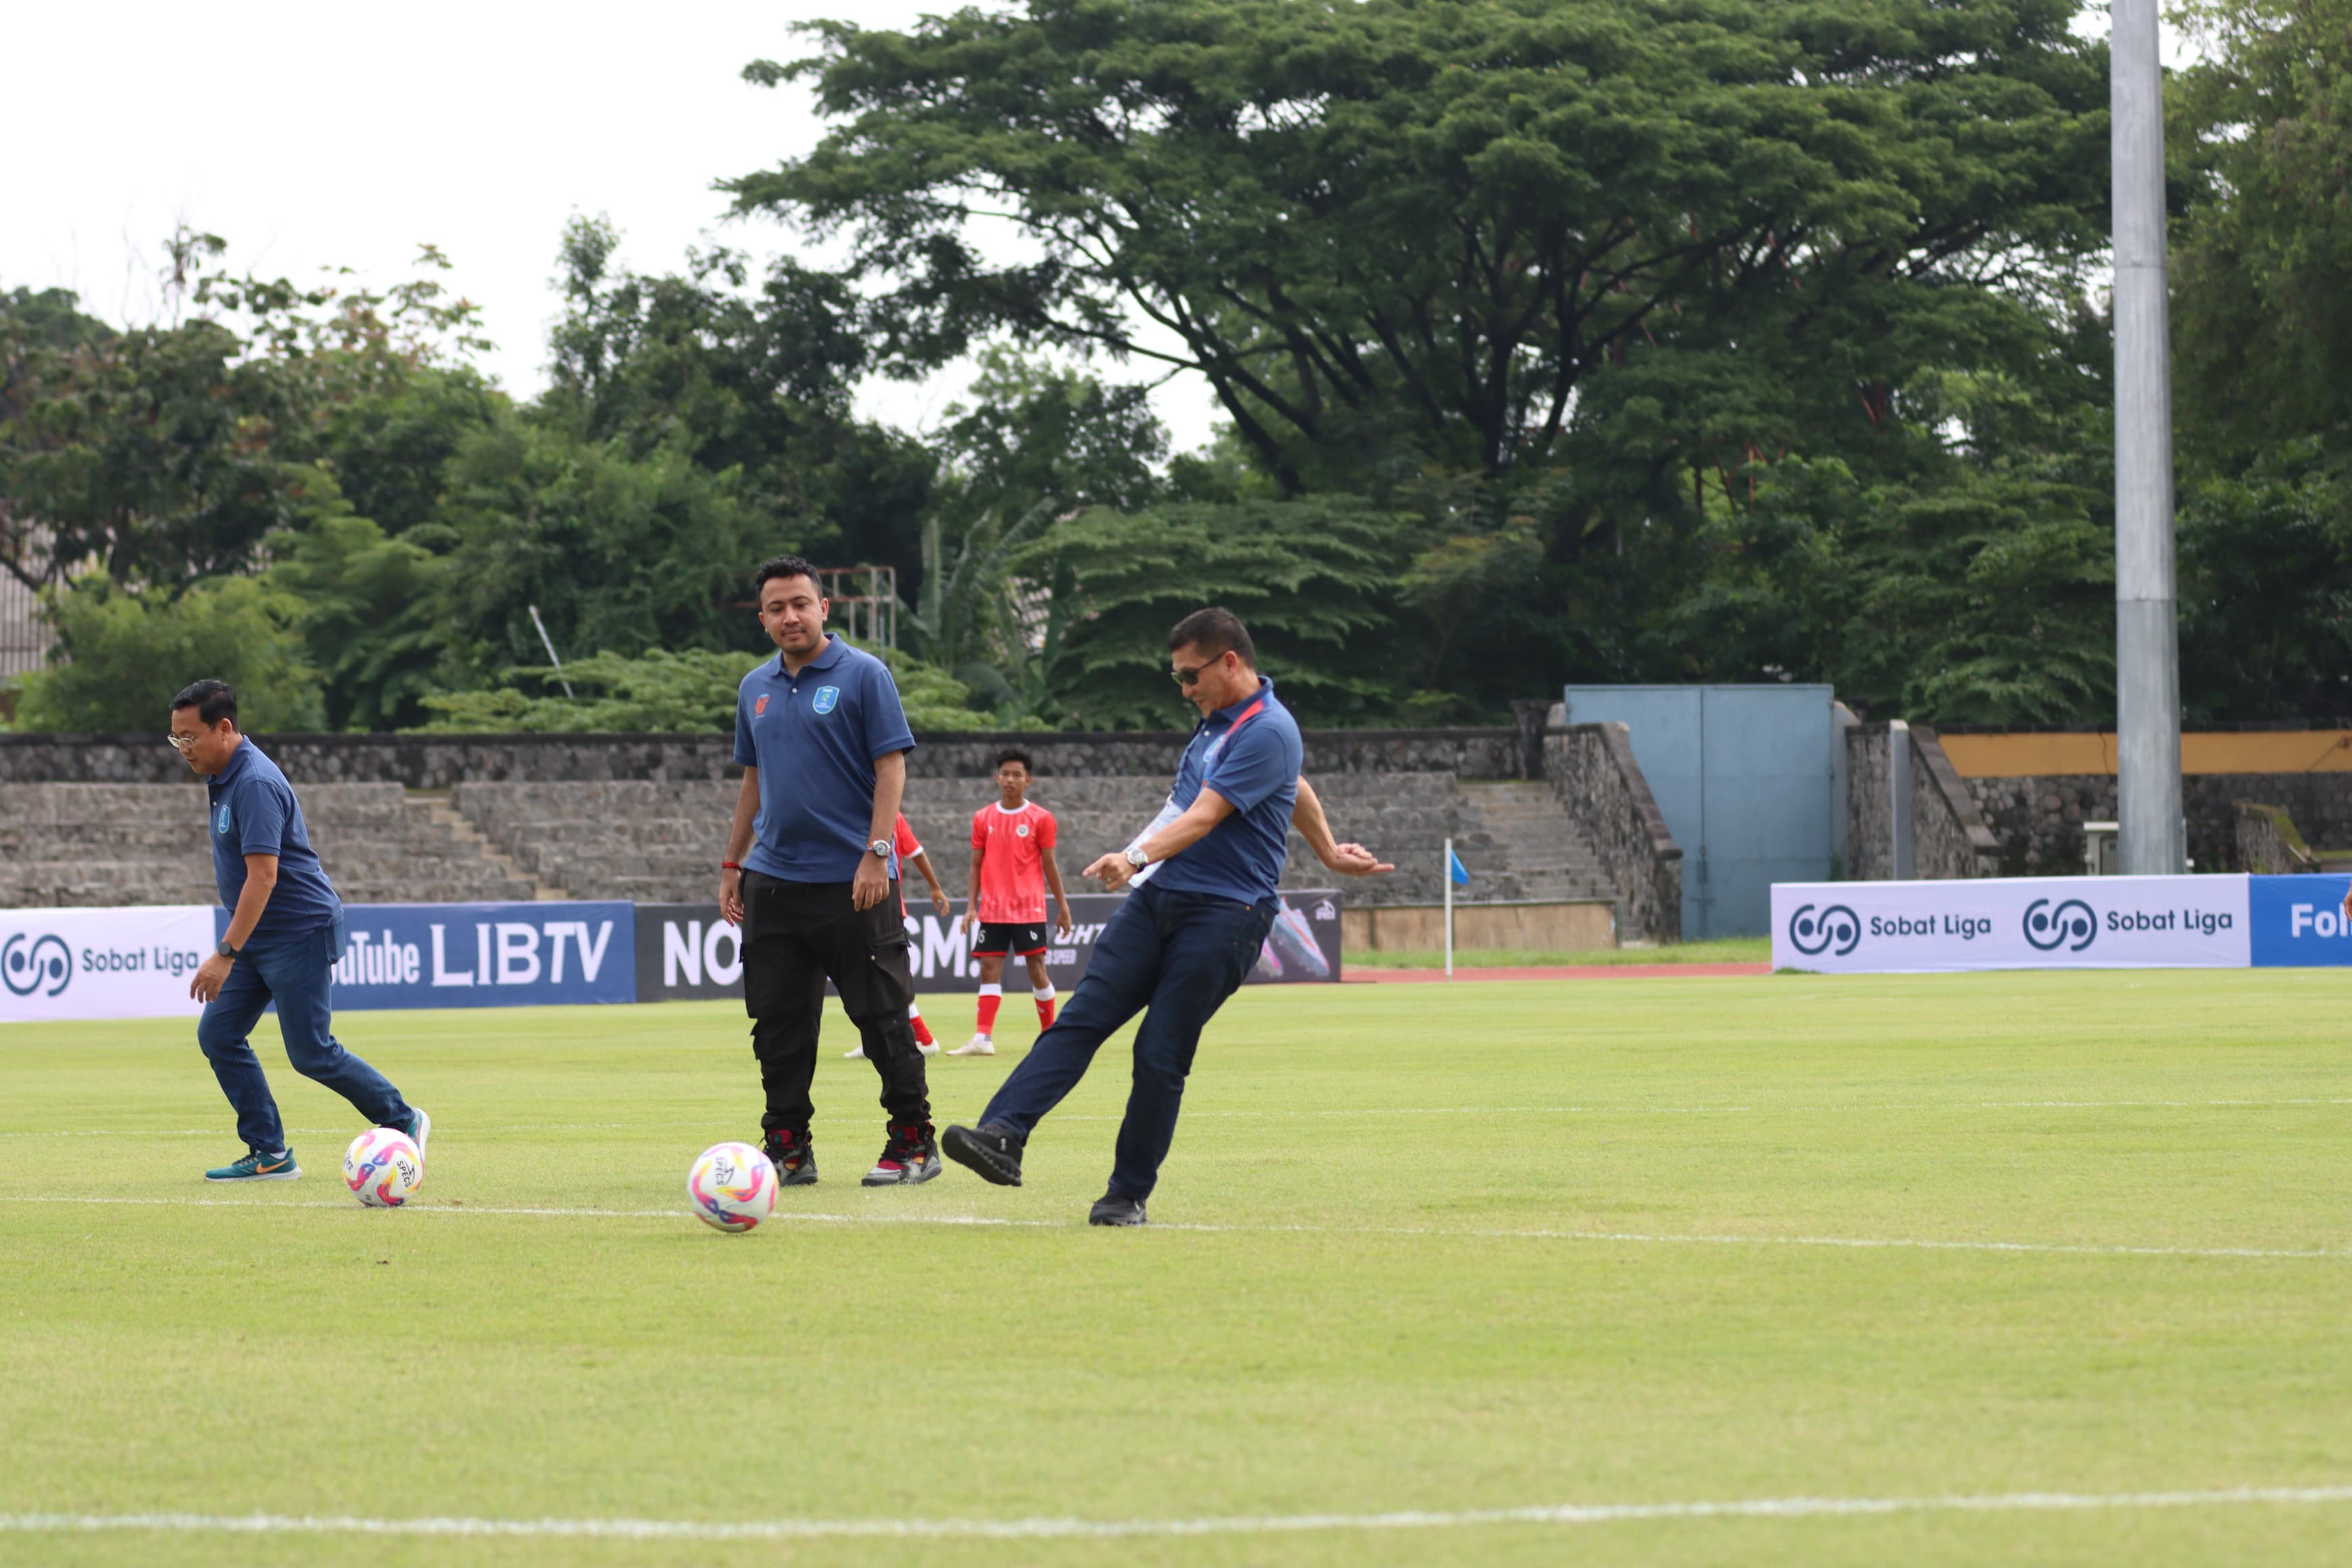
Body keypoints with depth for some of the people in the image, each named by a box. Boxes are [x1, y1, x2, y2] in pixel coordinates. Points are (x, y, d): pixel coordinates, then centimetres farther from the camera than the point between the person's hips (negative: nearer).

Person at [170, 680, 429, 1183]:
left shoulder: (255, 784, -23)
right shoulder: (222, 779, 9)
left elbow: (263, 877, -28)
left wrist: (226, 955, -30)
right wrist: (232, 951, 23)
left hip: (300, 934, -10)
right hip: (259, 938, 10)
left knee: (312, 1055, -4)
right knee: (218, 1034, 0)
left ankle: (404, 1122, 14)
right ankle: (270, 1154, 3)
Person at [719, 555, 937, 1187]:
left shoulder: (863, 675, -5)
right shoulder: (756, 689, 13)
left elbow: (891, 766, -9)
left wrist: (876, 854, -18)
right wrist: (732, 864, 18)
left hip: (853, 881, -6)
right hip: (773, 882, 6)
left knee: (883, 1017, -2)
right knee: (777, 1022, 5)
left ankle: (913, 1142, 7)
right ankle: (788, 1150, 11)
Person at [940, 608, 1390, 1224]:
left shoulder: (1267, 733, -13)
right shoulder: (1220, 719, 17)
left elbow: (1203, 816, -24)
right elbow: (1297, 791, 31)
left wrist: (1139, 856, -38)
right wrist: (1329, 853, 41)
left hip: (1224, 914, -8)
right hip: (1157, 898, 8)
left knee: (1161, 1056, -8)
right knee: (1082, 1017, -8)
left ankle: (1129, 1194, 3)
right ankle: (1002, 1135, -20)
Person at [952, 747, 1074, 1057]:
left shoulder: (1040, 819, 0)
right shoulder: (983, 819, 7)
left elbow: (1049, 866, 3)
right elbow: (977, 865, 9)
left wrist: (1062, 907, 3)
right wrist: (971, 906, 1)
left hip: (1029, 909, -2)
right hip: (992, 910, 2)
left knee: (1037, 968, -2)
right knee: (989, 968, -3)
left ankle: (1050, 1033, 11)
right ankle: (983, 1039, -7)